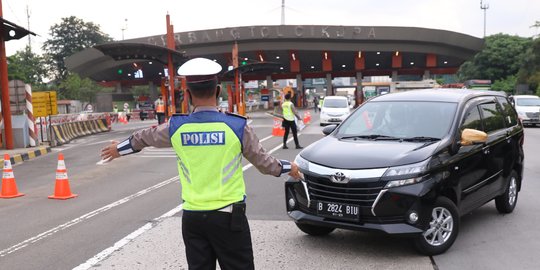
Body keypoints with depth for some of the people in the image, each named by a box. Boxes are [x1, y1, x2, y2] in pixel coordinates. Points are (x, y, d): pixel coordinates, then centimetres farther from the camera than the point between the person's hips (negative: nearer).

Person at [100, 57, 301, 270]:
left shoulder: (175, 127, -1)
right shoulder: (237, 126, -8)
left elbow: (143, 138, 20)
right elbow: (263, 162, 5)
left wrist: (119, 148, 40)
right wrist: (288, 167, 26)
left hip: (192, 217, 3)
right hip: (228, 216, -3)